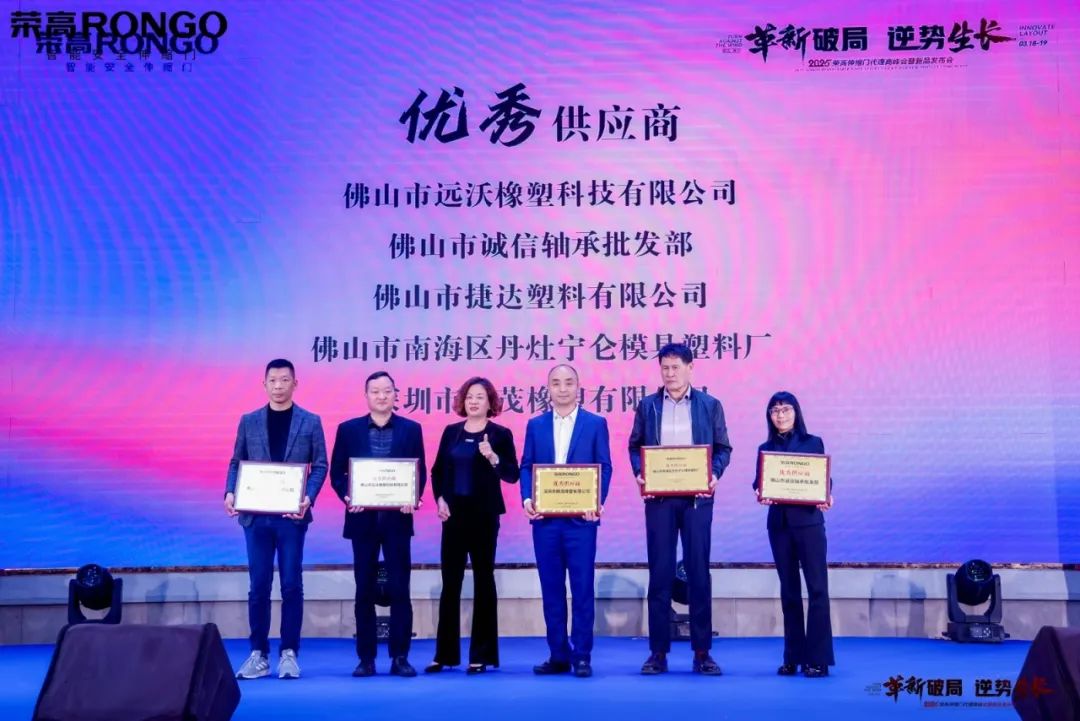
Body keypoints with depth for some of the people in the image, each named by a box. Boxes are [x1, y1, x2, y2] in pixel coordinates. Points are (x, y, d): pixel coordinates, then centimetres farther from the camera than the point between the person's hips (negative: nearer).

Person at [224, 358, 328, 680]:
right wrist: (230, 493, -9)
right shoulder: (249, 421, 9)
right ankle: (258, 653, 12)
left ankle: (289, 653, 9)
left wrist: (308, 498, -15)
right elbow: (236, 463, 9)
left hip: (291, 515, -2)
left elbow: (320, 466, 1)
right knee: (259, 585, 5)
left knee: (291, 585, 1)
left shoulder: (310, 422, 3)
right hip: (256, 514, 2)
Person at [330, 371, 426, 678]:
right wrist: (347, 497, -13)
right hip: (362, 519, 1)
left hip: (397, 518, 0)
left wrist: (413, 498, -14)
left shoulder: (411, 429, 5)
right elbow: (336, 472, 5)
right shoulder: (348, 429, 5)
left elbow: (420, 472, 4)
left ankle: (400, 657, 8)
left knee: (399, 589, 1)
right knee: (365, 590, 5)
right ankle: (366, 658, 12)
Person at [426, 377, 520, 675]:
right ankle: (445, 653, 11)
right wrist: (440, 499, -3)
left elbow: (512, 475, -5)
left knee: (483, 580, 3)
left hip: (484, 515, -3)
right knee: (450, 582, 4)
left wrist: (493, 458, -21)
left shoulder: (500, 434, -1)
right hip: (454, 513, 3)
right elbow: (437, 471, 12)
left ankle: (482, 654, 9)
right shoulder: (451, 432, 9)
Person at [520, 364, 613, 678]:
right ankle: (558, 655, 14)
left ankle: (581, 655, 7)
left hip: (580, 518, -2)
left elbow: (605, 467, 1)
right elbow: (526, 467, 9)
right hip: (545, 518, 3)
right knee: (551, 589, 6)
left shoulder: (596, 423, 4)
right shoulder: (535, 425, 11)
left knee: (582, 588, 0)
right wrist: (527, 498, -8)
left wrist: (598, 502, -13)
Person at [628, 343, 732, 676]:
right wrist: (639, 473, -9)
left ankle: (702, 651, 9)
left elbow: (723, 448, 6)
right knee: (660, 573, 3)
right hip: (658, 497, 1)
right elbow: (635, 446, 9)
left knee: (698, 571, 2)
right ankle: (658, 651, 9)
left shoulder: (710, 405, 5)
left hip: (697, 497, -1)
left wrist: (714, 474, -12)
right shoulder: (647, 406, 8)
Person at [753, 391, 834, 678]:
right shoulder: (765, 448, 11)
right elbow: (759, 483, 6)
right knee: (789, 589, 7)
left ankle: (817, 658, -3)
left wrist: (826, 499, -18)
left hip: (809, 521, -3)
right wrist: (761, 495, -16)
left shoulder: (813, 443, 5)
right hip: (779, 523, 3)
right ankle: (793, 657, 12)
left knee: (817, 587, -6)